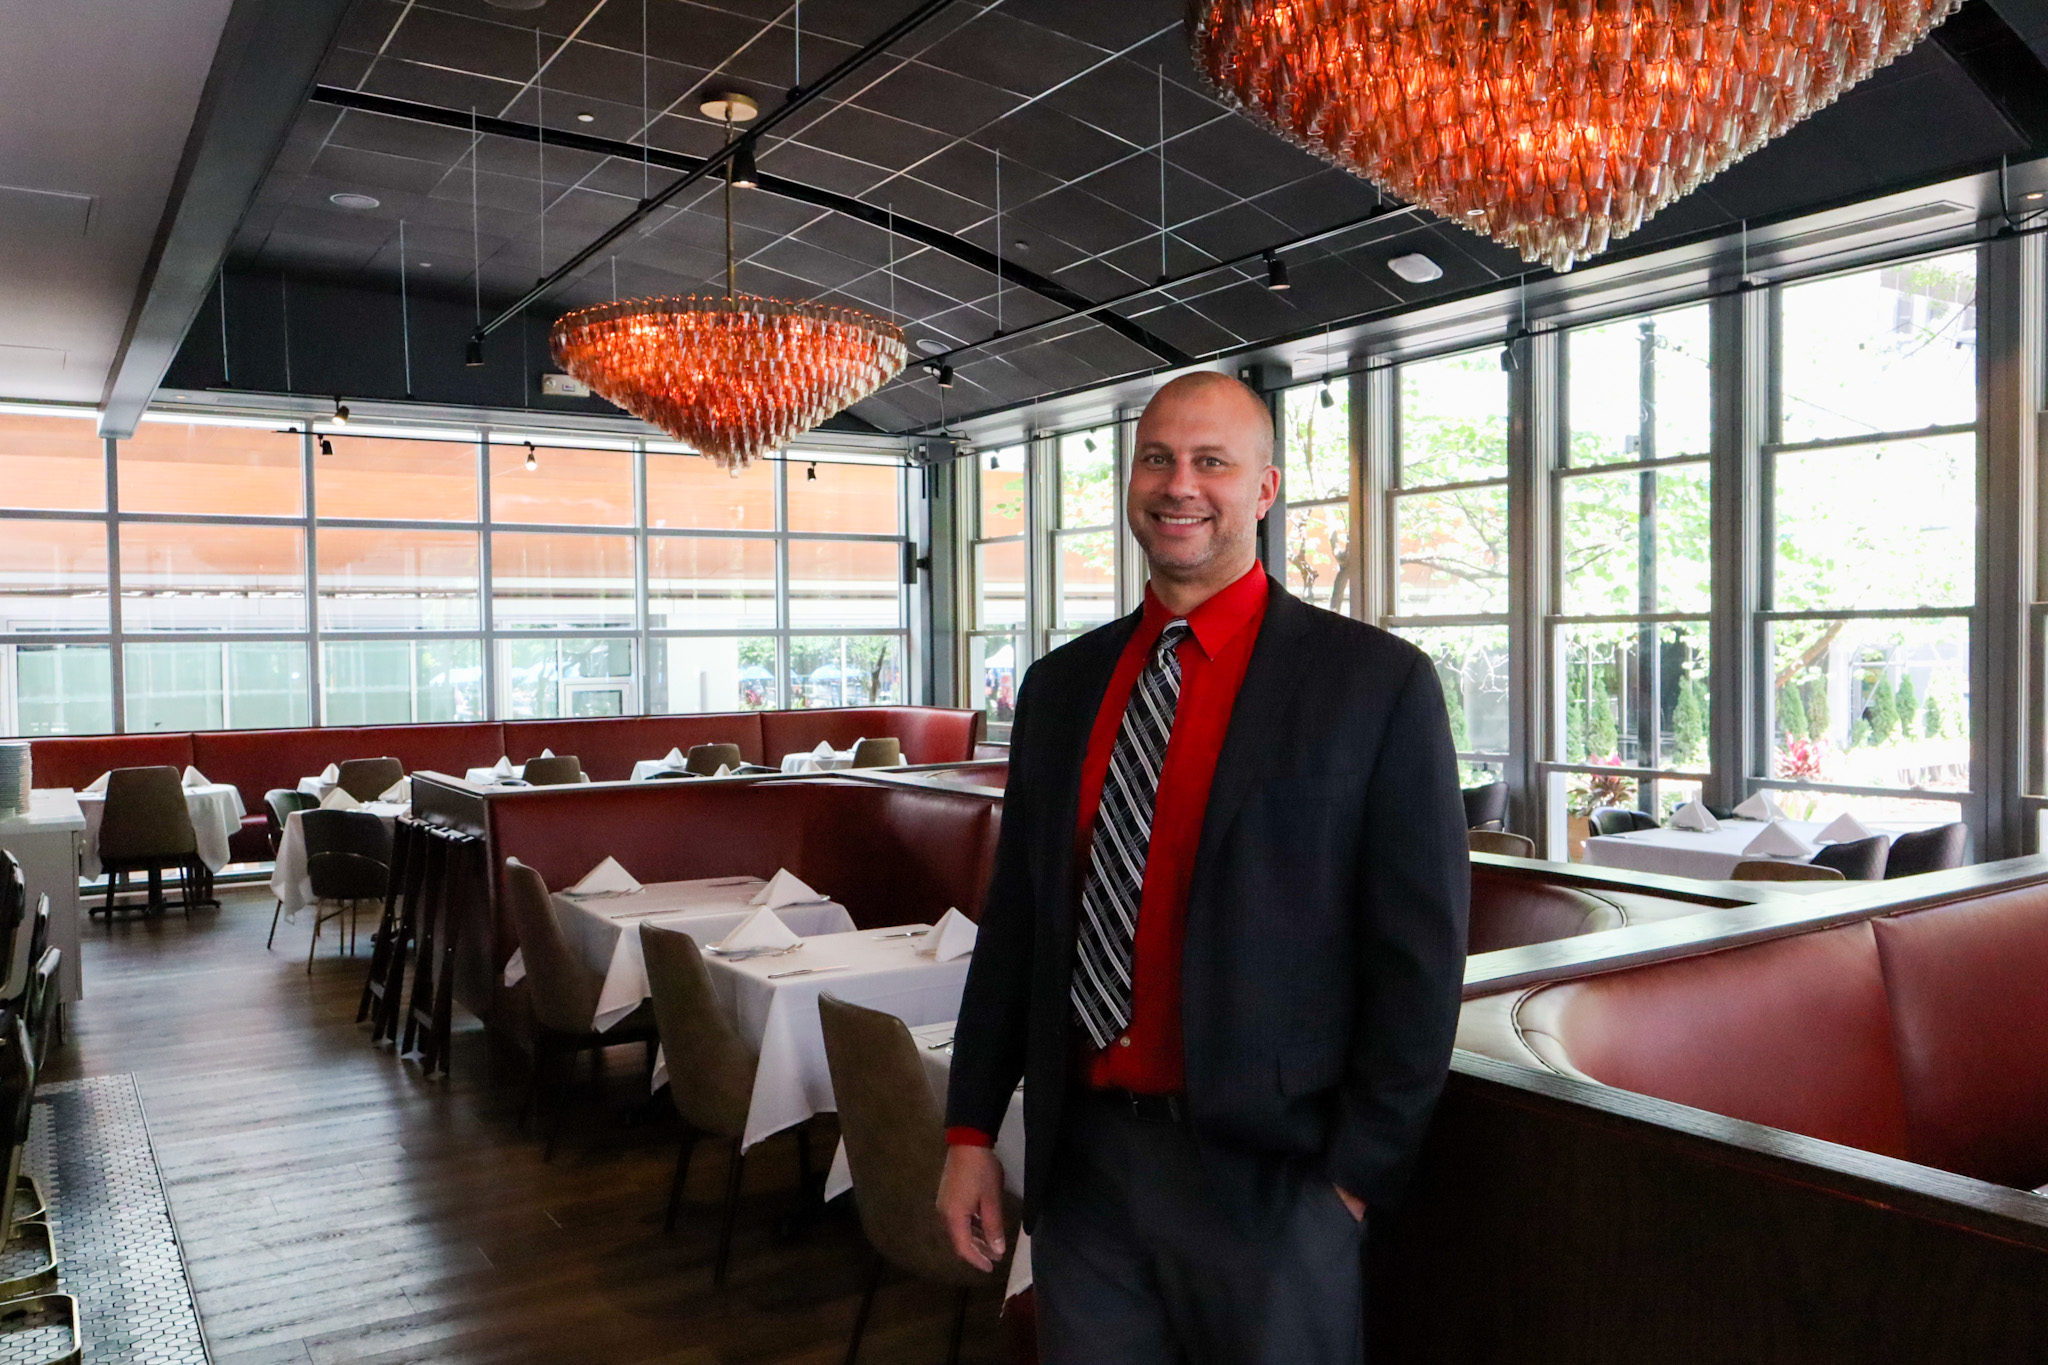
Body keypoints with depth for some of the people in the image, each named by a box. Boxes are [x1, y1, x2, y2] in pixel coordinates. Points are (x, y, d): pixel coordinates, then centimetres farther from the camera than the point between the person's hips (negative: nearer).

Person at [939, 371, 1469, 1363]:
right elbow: (1014, 917, 9)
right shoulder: (1060, 686, 6)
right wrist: (971, 1130, 7)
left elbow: (1420, 955, -8)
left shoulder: (1376, 683, -8)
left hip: (1265, 1172, -4)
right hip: (1079, 1160, 4)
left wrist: (1359, 1174, -8)